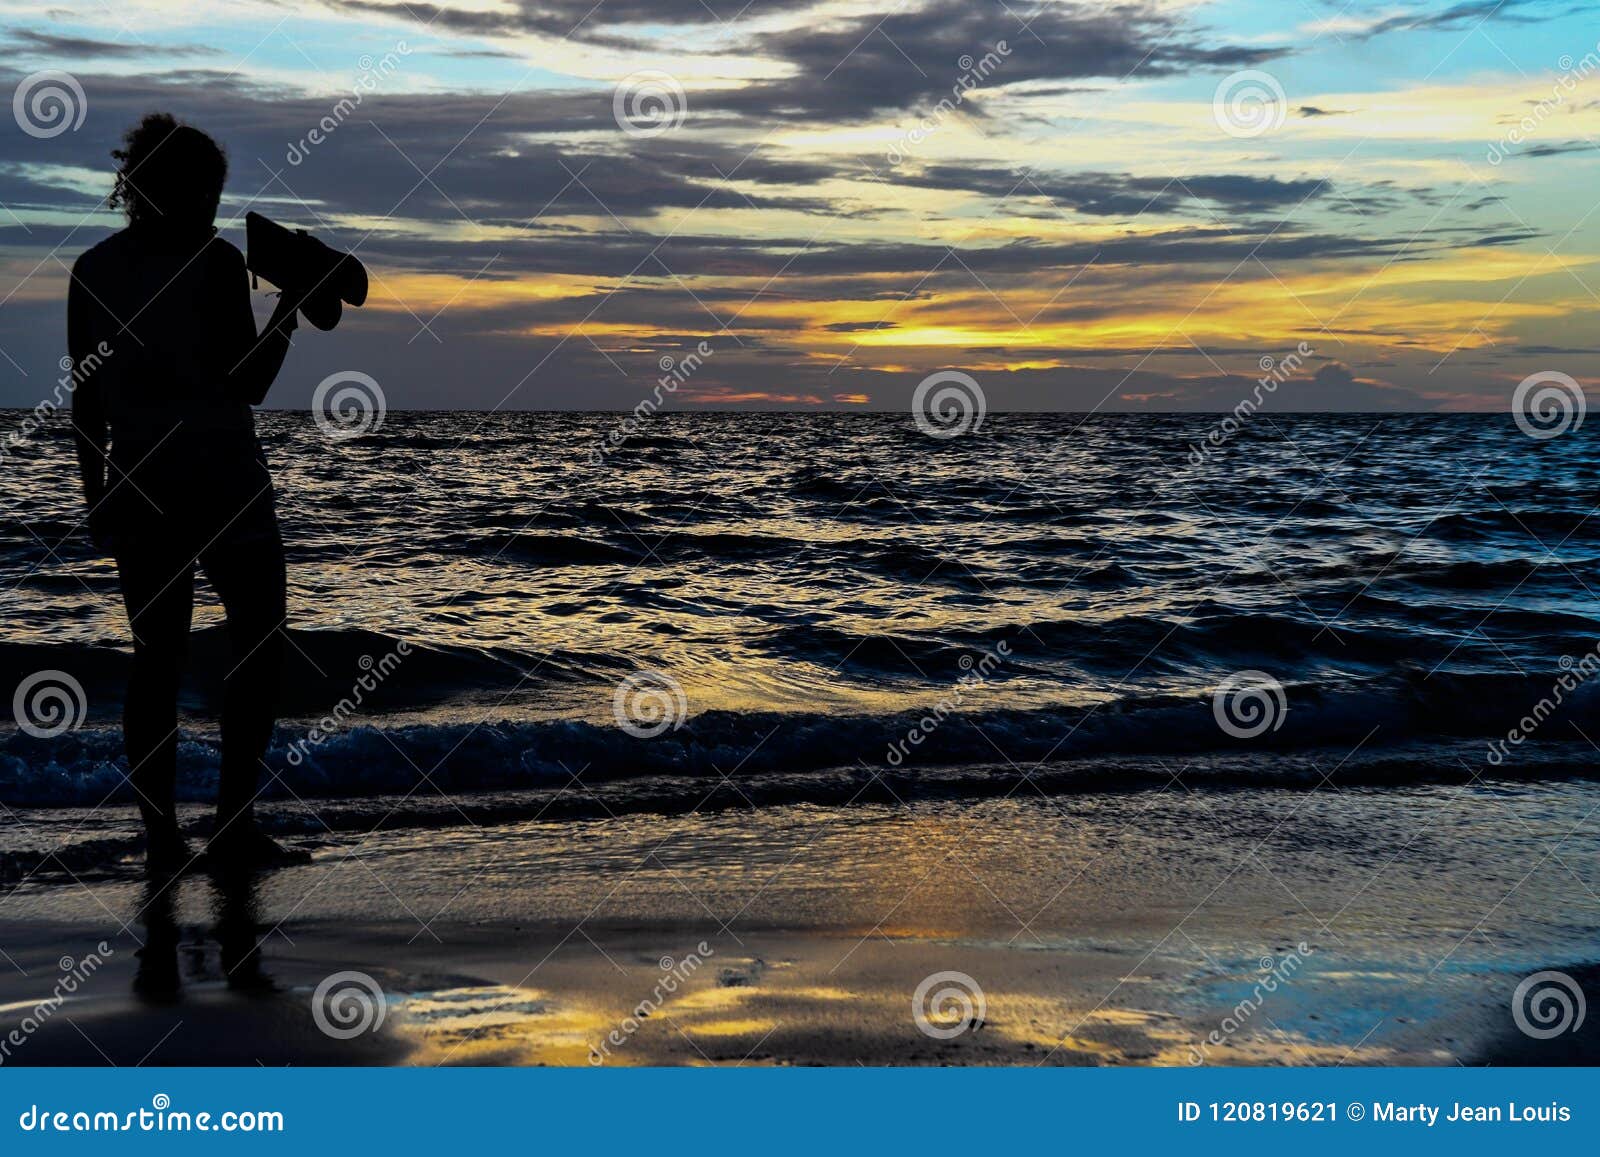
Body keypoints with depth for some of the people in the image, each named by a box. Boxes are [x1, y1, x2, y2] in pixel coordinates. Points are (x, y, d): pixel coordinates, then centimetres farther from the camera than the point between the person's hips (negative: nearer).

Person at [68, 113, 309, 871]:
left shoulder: (93, 269, 6)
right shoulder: (215, 262, -8)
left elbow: (87, 394, 8)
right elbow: (249, 384, -7)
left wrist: (94, 491, 15)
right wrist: (287, 311, 4)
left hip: (136, 486, 5)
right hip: (224, 480, -5)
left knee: (155, 654, 8)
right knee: (258, 644, 6)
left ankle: (161, 836, 6)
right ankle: (235, 824, 1)